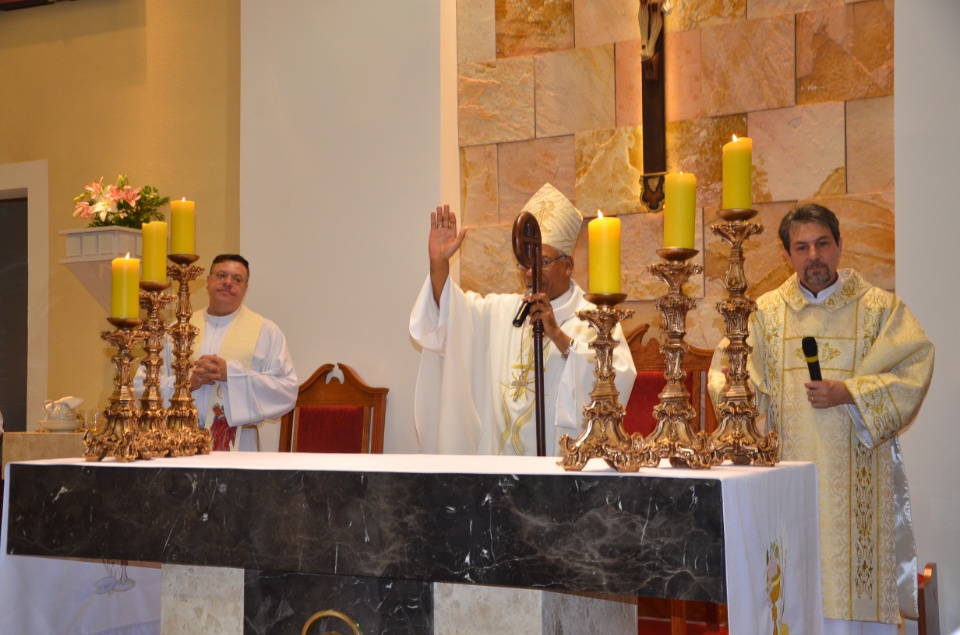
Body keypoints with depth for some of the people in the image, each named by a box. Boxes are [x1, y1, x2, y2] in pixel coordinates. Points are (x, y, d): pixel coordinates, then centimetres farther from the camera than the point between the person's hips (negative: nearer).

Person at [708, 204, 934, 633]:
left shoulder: (880, 308, 4)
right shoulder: (767, 312, 11)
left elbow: (912, 372, -6)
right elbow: (727, 370, 14)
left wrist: (848, 393, -16)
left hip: (855, 478, -2)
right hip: (789, 470, 2)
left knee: (853, 581, -3)